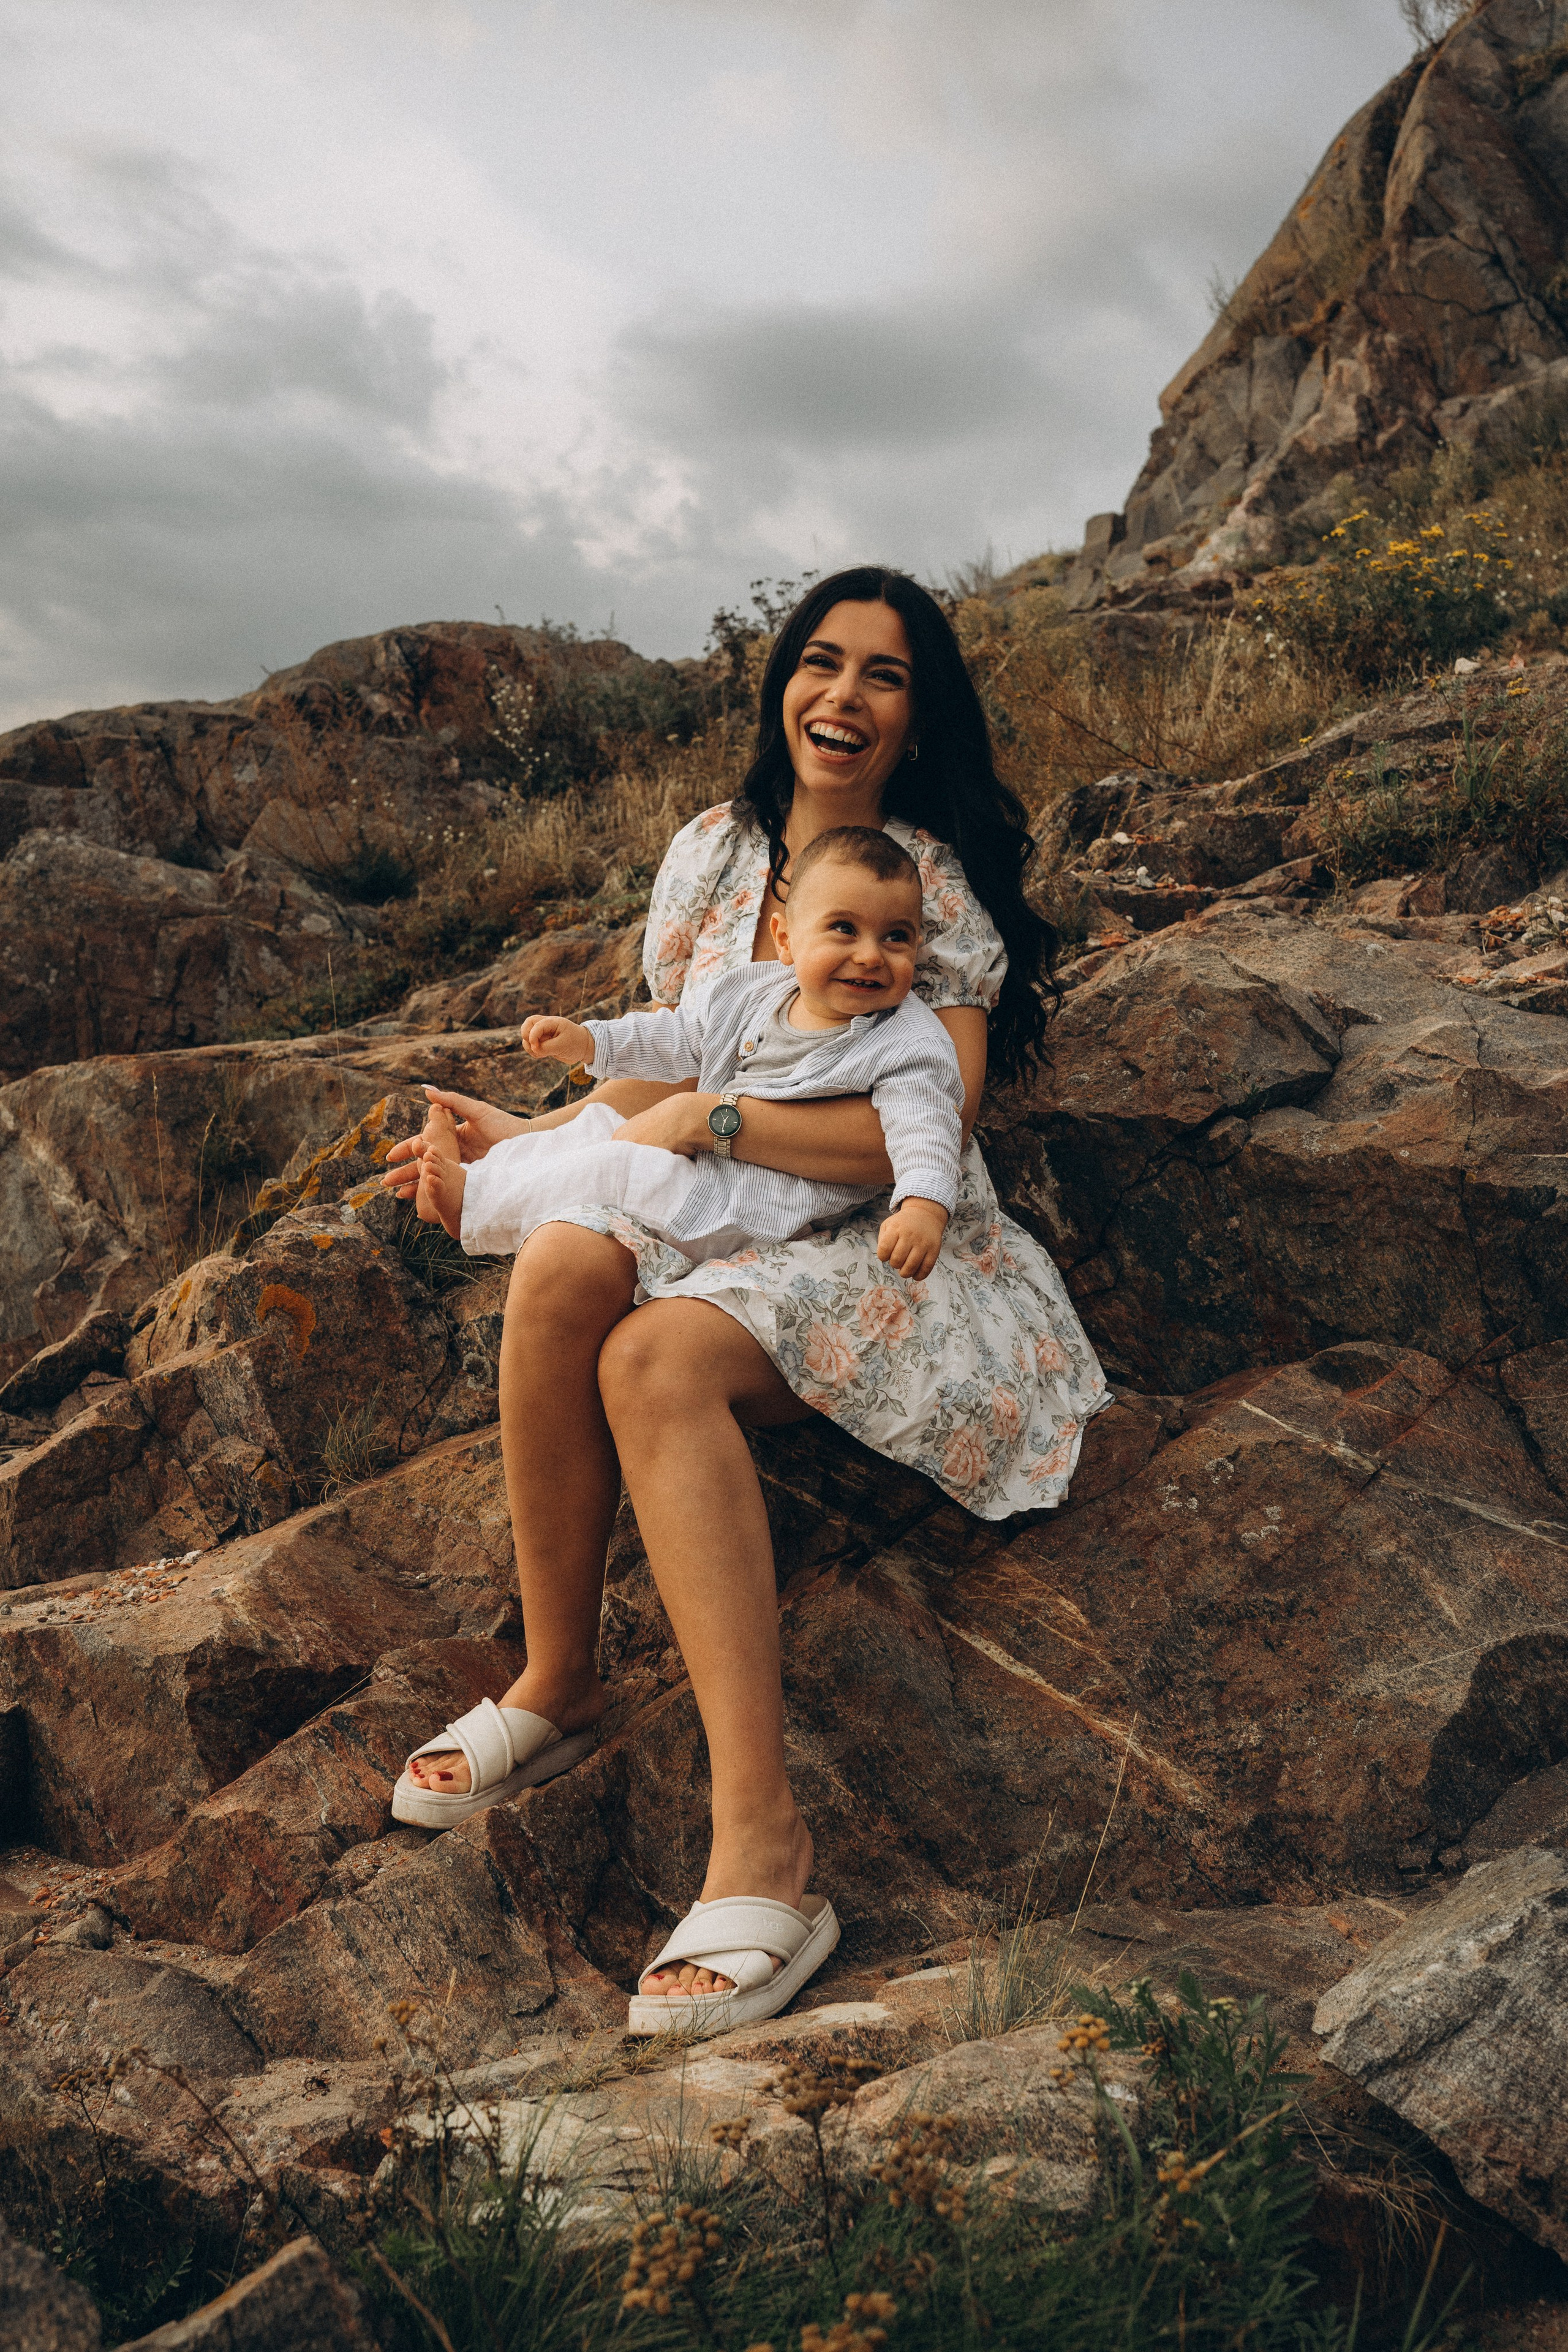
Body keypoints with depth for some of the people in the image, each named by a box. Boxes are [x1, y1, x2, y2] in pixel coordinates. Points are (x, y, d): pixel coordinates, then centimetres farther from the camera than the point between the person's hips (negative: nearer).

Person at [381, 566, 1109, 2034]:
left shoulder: (940, 882, -6)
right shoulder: (713, 852, 10)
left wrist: (712, 1119, -19)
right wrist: (529, 1137, 9)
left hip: (886, 1239, -4)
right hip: (723, 1214, 5)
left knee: (657, 1359, -34)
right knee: (561, 1267, -30)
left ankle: (760, 1844, -37)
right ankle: (555, 1683, -14)